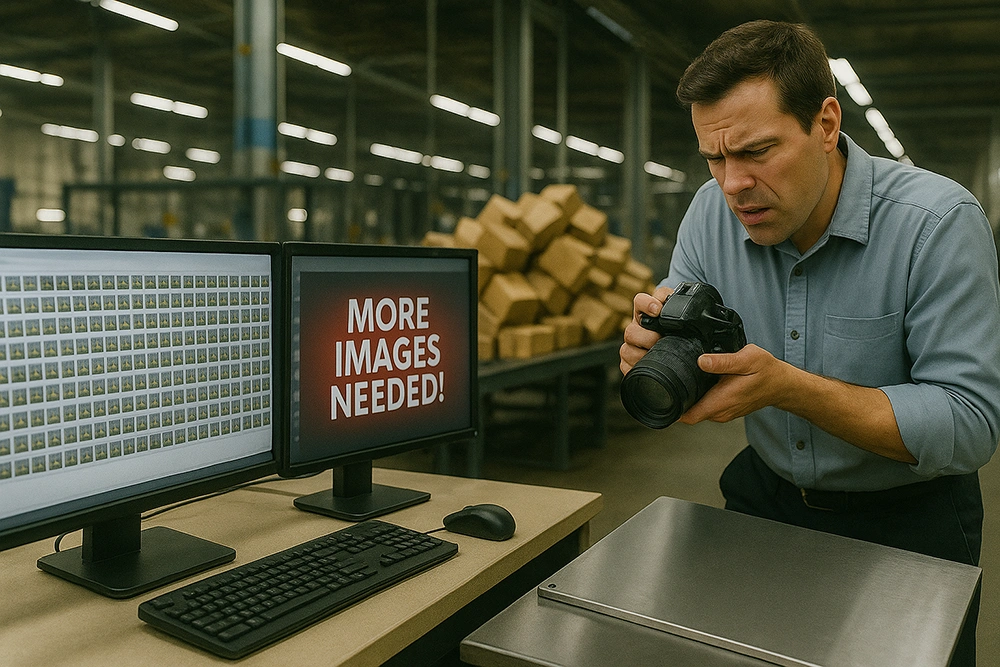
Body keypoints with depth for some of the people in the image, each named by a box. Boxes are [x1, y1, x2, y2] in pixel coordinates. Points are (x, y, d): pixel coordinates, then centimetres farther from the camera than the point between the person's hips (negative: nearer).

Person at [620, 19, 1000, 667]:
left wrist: (786, 384, -36)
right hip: (765, 495, 4)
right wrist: (655, 344, -30)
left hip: (909, 520, -3)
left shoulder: (938, 221, -23)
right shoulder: (712, 211, -10)